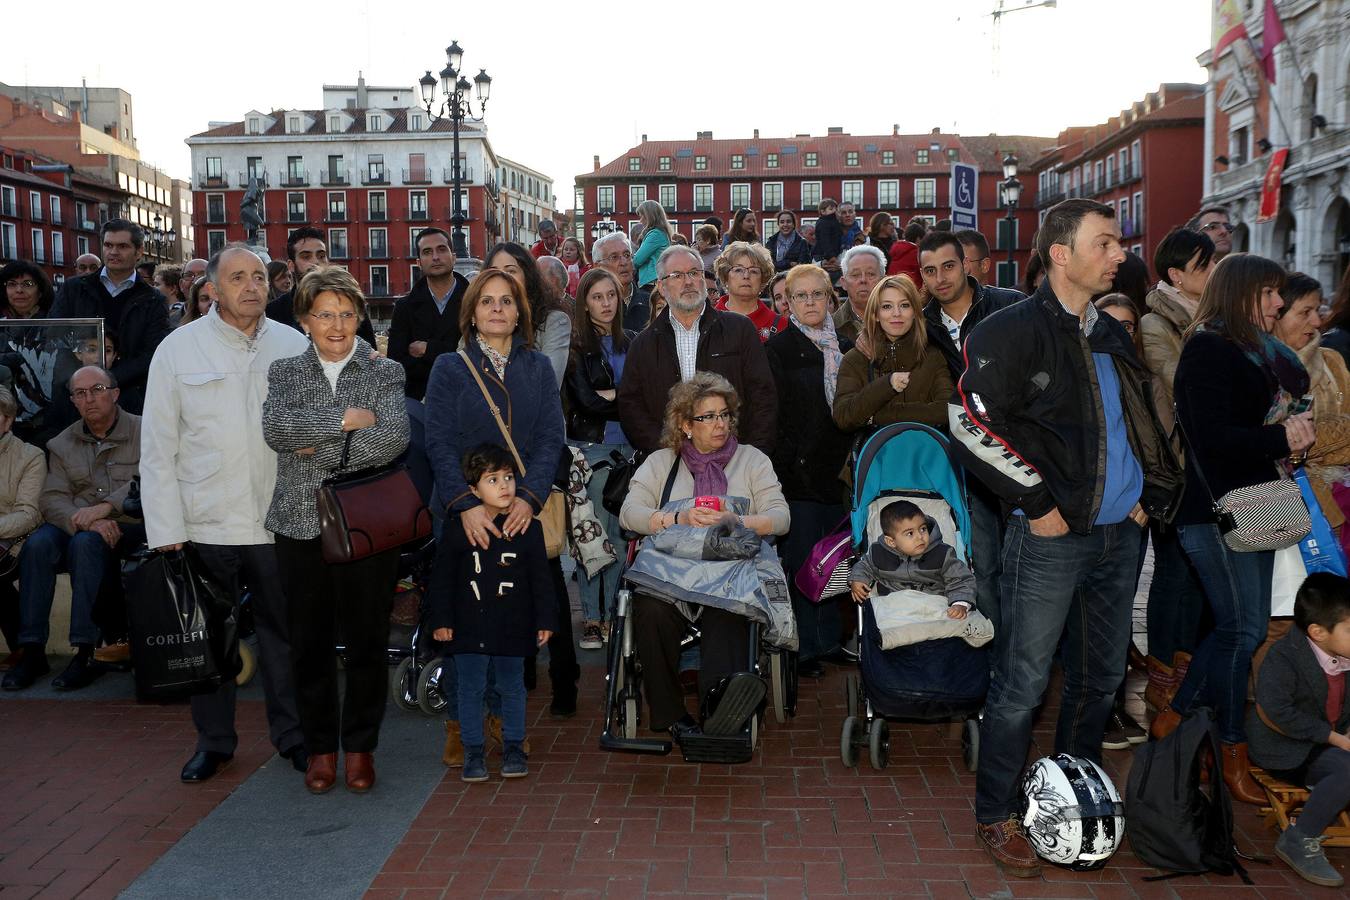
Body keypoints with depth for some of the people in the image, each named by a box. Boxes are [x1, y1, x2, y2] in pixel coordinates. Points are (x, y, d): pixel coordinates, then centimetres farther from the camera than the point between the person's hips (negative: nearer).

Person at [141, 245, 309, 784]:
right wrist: (165, 530, -5)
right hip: (205, 522, 0)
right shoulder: (178, 349, 1)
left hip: (278, 521, 1)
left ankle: (291, 734, 26)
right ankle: (213, 740, 28)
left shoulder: (294, 345, 4)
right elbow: (157, 449, 0)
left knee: (283, 632, 10)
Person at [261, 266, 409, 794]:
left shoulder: (384, 373, 5)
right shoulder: (285, 373, 8)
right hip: (301, 526, 1)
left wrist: (320, 450, -12)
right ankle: (319, 746, 24)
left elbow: (394, 438, -13)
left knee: (367, 641, 5)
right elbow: (275, 429, -11)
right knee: (309, 643, 8)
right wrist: (346, 419, -14)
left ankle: (360, 746, 21)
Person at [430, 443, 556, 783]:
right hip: (469, 626, 0)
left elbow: (541, 579, 2)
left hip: (512, 626, 0)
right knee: (469, 690, 7)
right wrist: (441, 619, 0)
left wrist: (545, 620, 1)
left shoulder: (529, 528, -2)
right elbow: (445, 577, 2)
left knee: (511, 688, 12)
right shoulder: (457, 529, -3)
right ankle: (473, 751, 19)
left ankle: (513, 746, 26)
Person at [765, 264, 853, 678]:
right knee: (802, 559, -3)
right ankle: (805, 648, 5)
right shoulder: (778, 348, -1)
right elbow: (775, 412, -6)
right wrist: (785, 464, -13)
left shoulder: (845, 348, 14)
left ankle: (831, 639, 19)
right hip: (798, 471, -5)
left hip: (838, 468, 5)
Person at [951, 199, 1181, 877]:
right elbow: (973, 425, -18)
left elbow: (1143, 424, 25)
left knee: (1101, 678, 17)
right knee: (1023, 682, -1)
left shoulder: (1112, 335, 15)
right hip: (1050, 538, -8)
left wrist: (1150, 496, 12)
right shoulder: (1012, 331, -10)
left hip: (1119, 535, 8)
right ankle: (995, 815, 15)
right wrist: (1039, 501, -15)